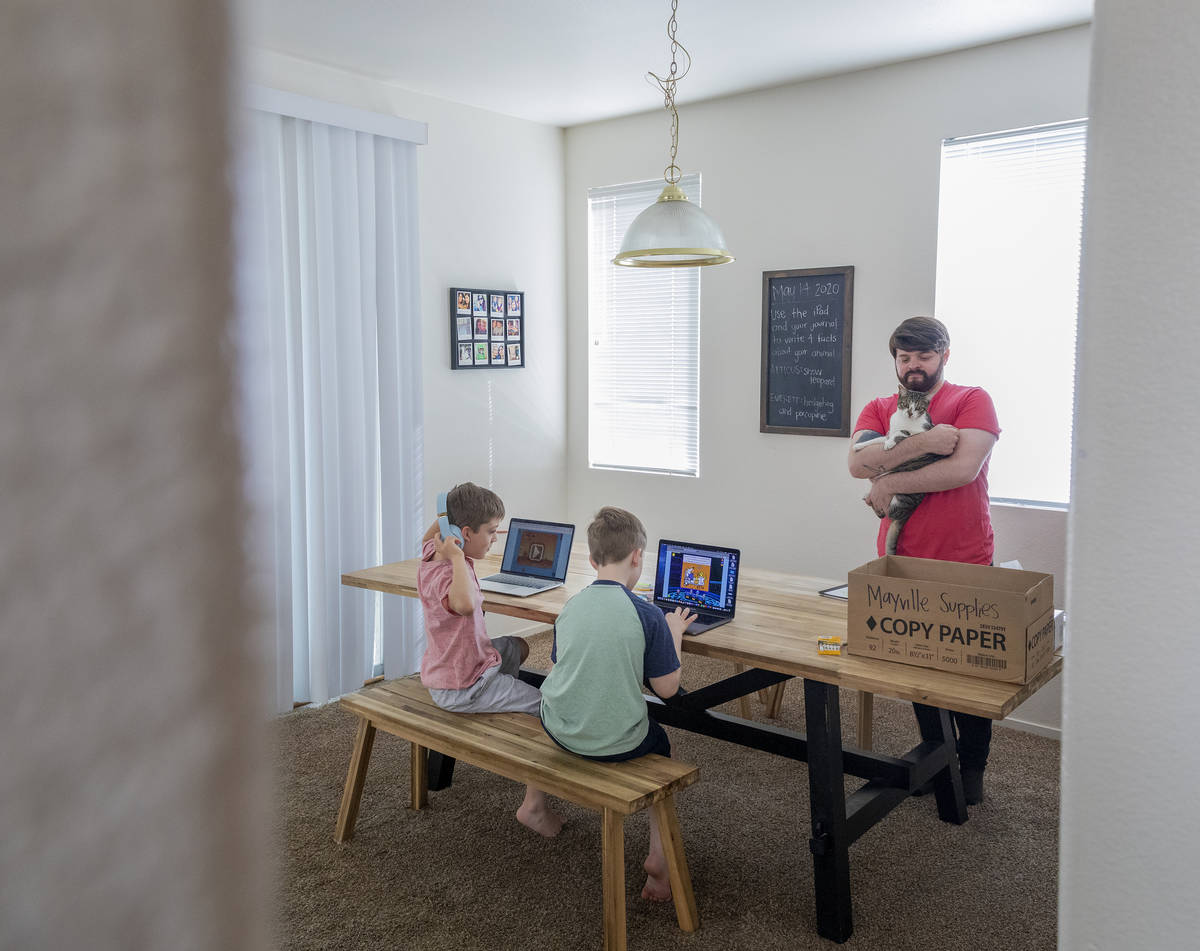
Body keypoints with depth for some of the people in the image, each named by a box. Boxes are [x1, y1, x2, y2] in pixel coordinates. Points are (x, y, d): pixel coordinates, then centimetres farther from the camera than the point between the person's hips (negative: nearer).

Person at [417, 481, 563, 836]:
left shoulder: (432, 554, -3)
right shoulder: (444, 575, -32)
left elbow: (430, 538, 23)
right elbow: (464, 604, -56)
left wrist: (448, 513, 7)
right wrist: (458, 557, -45)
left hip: (445, 670, 10)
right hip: (462, 687, -10)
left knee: (516, 646, 33)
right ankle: (534, 805, -4)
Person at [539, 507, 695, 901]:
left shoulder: (570, 607, -2)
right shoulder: (649, 616, -15)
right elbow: (666, 688, -8)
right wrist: (674, 633, 6)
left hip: (560, 732, 4)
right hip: (616, 742, -4)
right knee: (658, 741, 29)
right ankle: (658, 855, 22)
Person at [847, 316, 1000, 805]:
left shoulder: (972, 401, -1)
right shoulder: (879, 409, 9)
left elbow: (964, 468, -17)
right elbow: (858, 463, -10)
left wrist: (889, 484, -12)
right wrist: (921, 443, -21)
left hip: (964, 564, -3)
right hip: (902, 563, 3)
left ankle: (971, 768, 25)